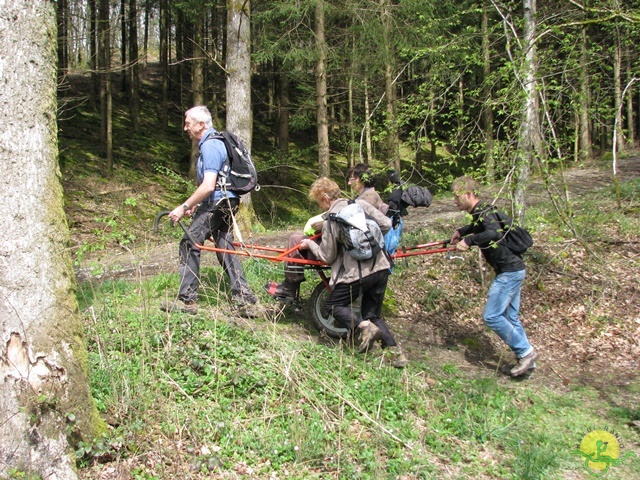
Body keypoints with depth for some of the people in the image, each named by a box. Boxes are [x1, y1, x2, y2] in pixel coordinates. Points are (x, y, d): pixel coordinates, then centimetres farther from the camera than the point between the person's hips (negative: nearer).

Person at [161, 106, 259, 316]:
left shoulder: (210, 146, -18)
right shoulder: (217, 141, 15)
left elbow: (208, 186, -26)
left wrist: (184, 207, -20)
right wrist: (195, 203, 25)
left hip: (216, 203, -10)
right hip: (227, 202, 10)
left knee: (189, 245, -3)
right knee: (225, 249, 11)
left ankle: (187, 300, 2)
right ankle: (245, 299, 10)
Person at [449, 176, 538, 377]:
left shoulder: (485, 212, -17)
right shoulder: (478, 214, 12)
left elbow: (495, 232, -38)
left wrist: (468, 241, -35)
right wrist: (460, 232, 22)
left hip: (509, 271, -10)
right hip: (511, 270, 10)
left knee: (491, 316, -9)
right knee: (510, 318, 12)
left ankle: (526, 352, 0)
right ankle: (526, 358, 18)